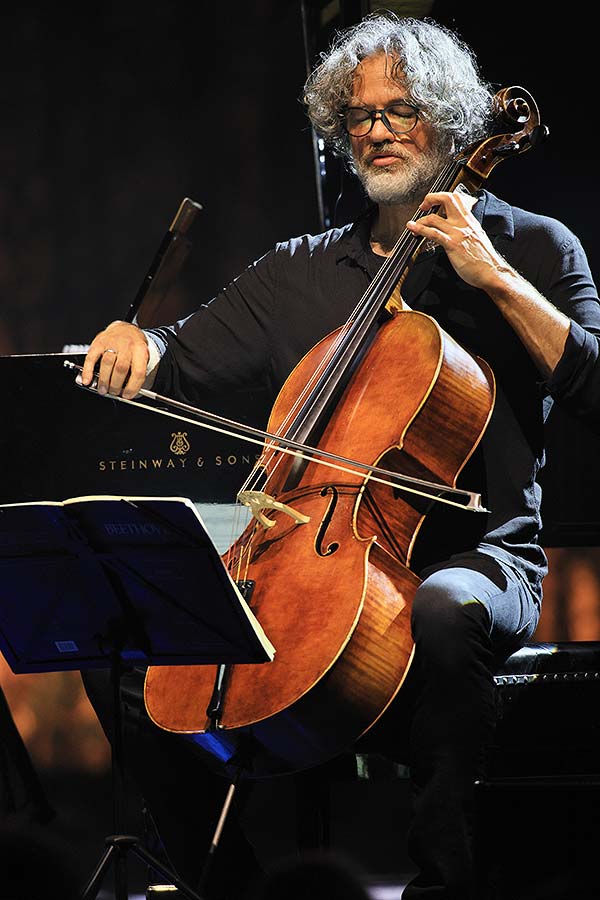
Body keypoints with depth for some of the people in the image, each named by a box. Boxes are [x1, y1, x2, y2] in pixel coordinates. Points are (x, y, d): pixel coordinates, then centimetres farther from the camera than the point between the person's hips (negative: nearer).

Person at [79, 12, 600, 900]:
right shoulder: (301, 273, 18)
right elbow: (181, 363, 15)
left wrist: (495, 277, -12)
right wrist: (135, 342, -8)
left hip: (478, 553, -4)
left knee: (440, 612, -41)